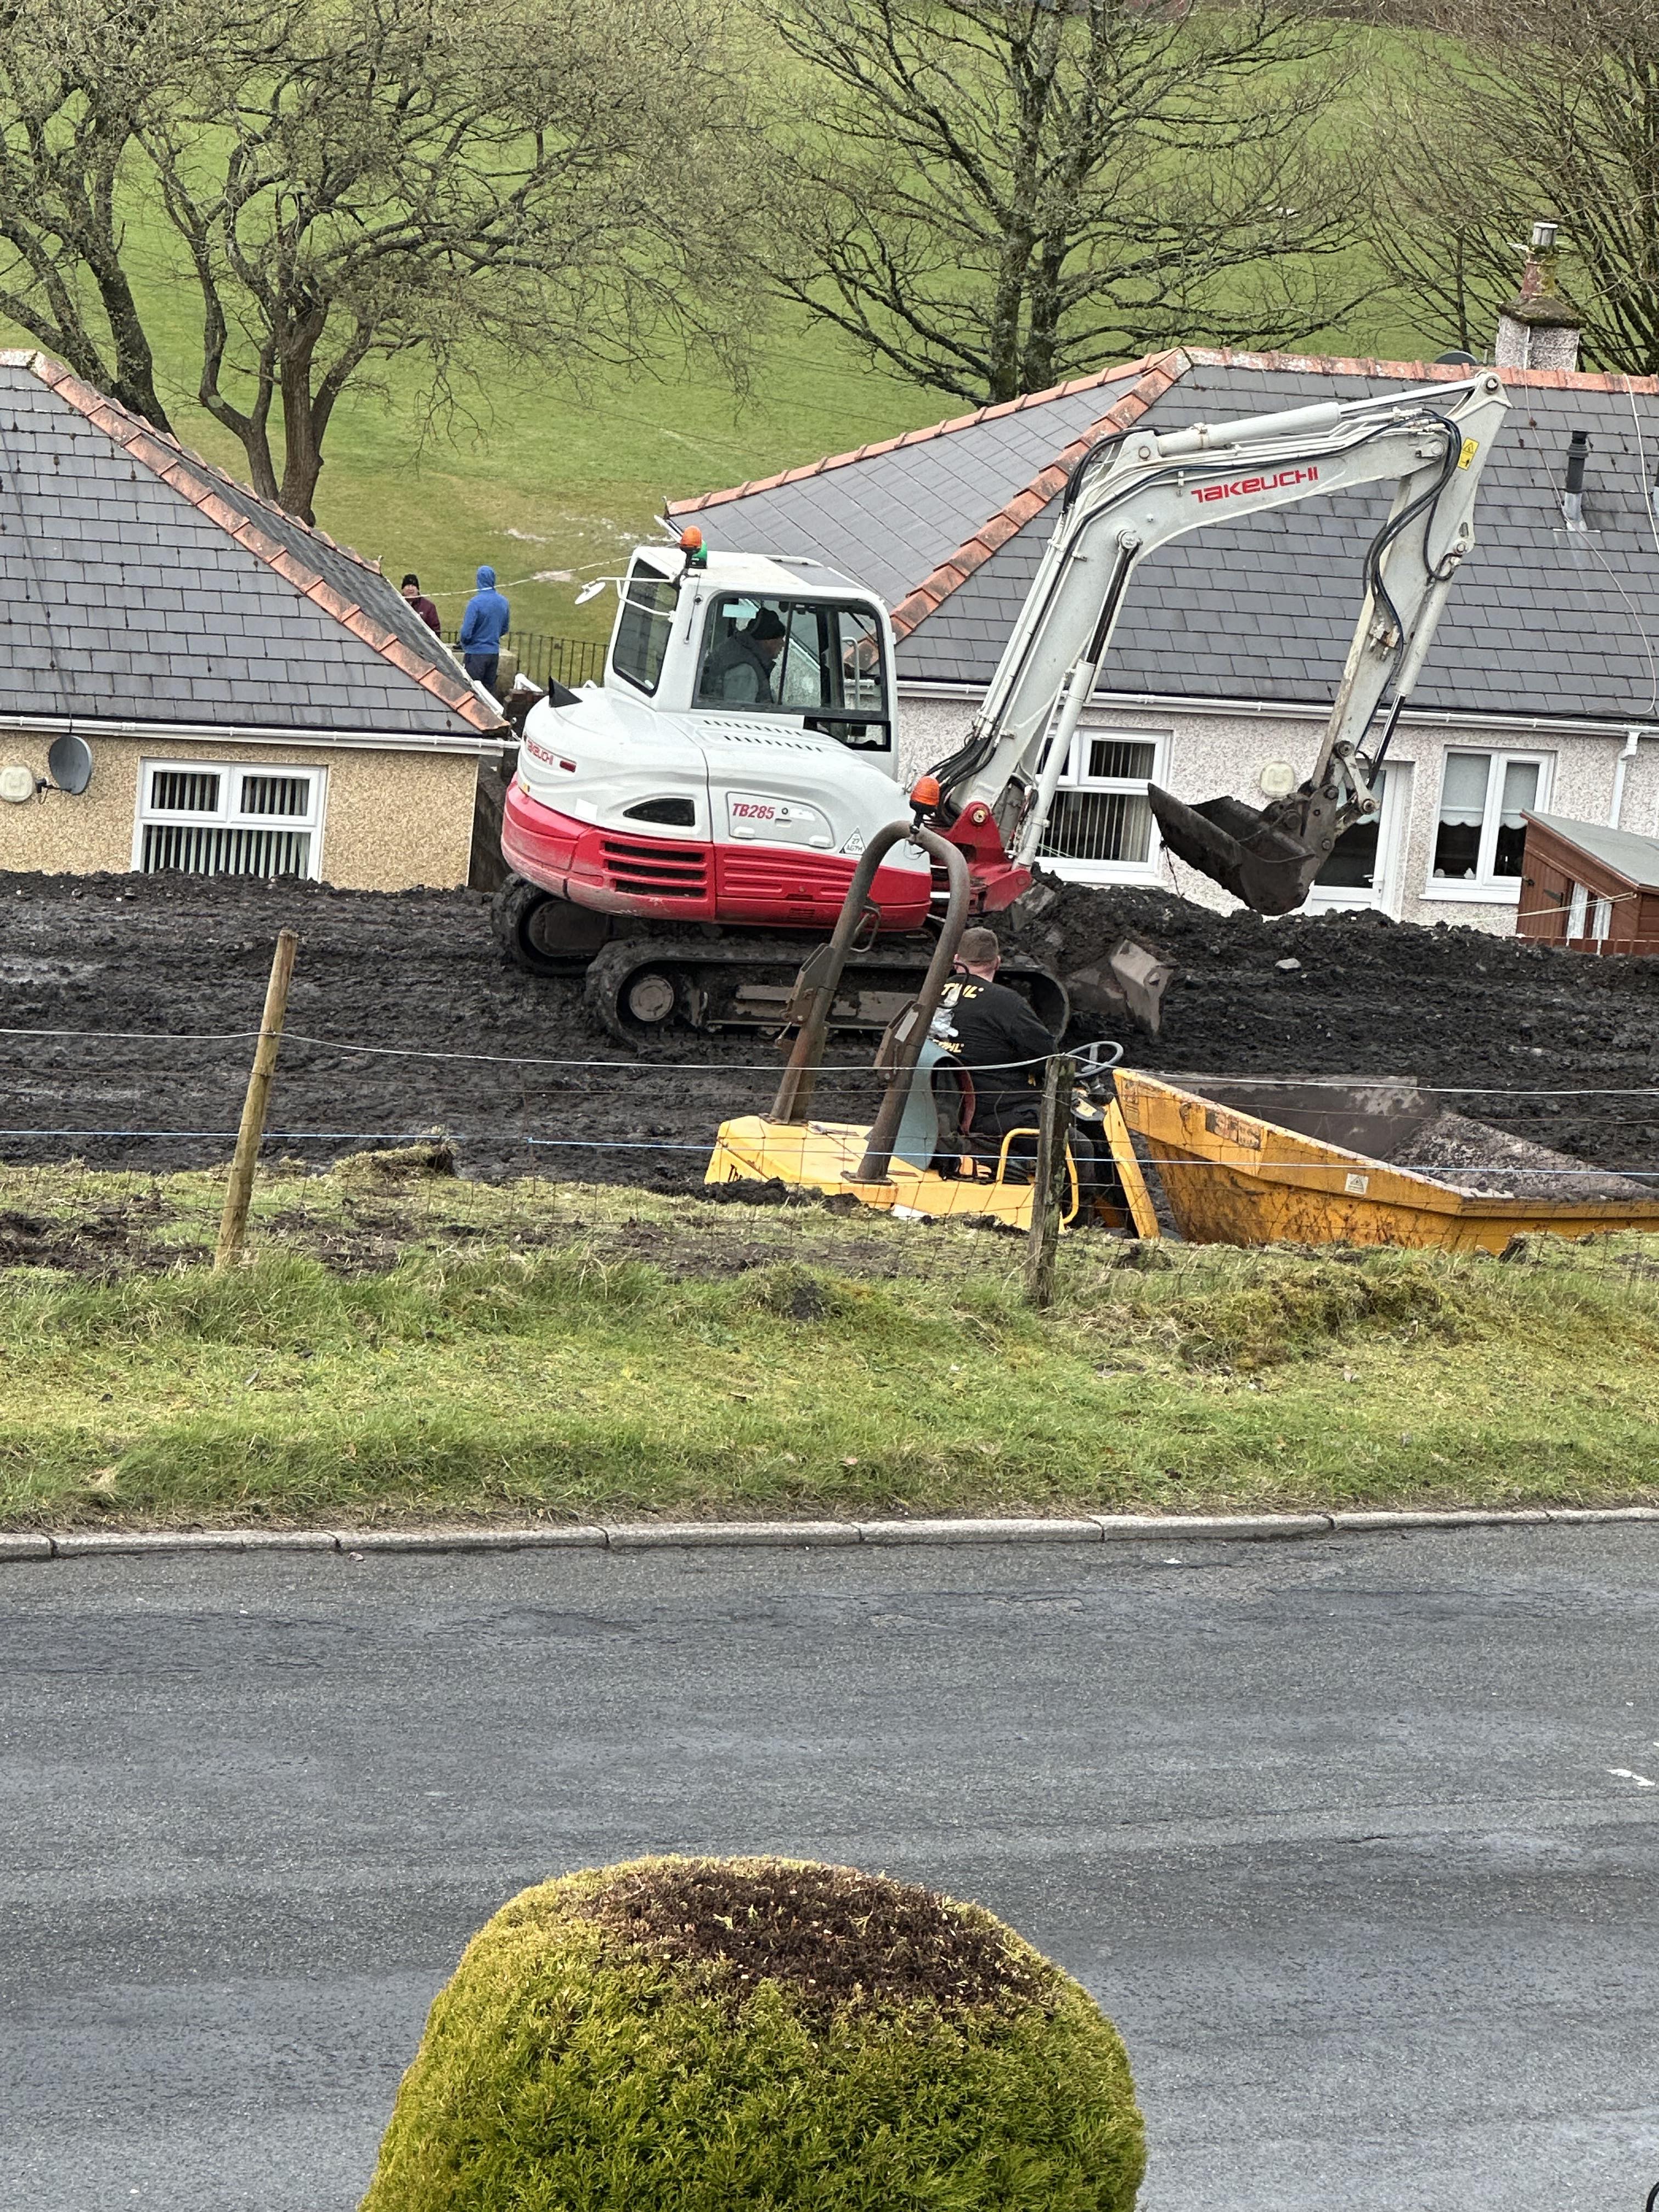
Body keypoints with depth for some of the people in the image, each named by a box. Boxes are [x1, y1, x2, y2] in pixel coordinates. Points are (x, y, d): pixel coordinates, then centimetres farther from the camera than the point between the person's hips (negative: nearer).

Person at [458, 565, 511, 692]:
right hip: (495, 652, 6)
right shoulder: (503, 602, 2)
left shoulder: (476, 603, -17)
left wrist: (464, 645, 2)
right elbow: (505, 629, 14)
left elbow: (466, 632, -17)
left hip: (476, 653, -6)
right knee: (489, 688, 12)